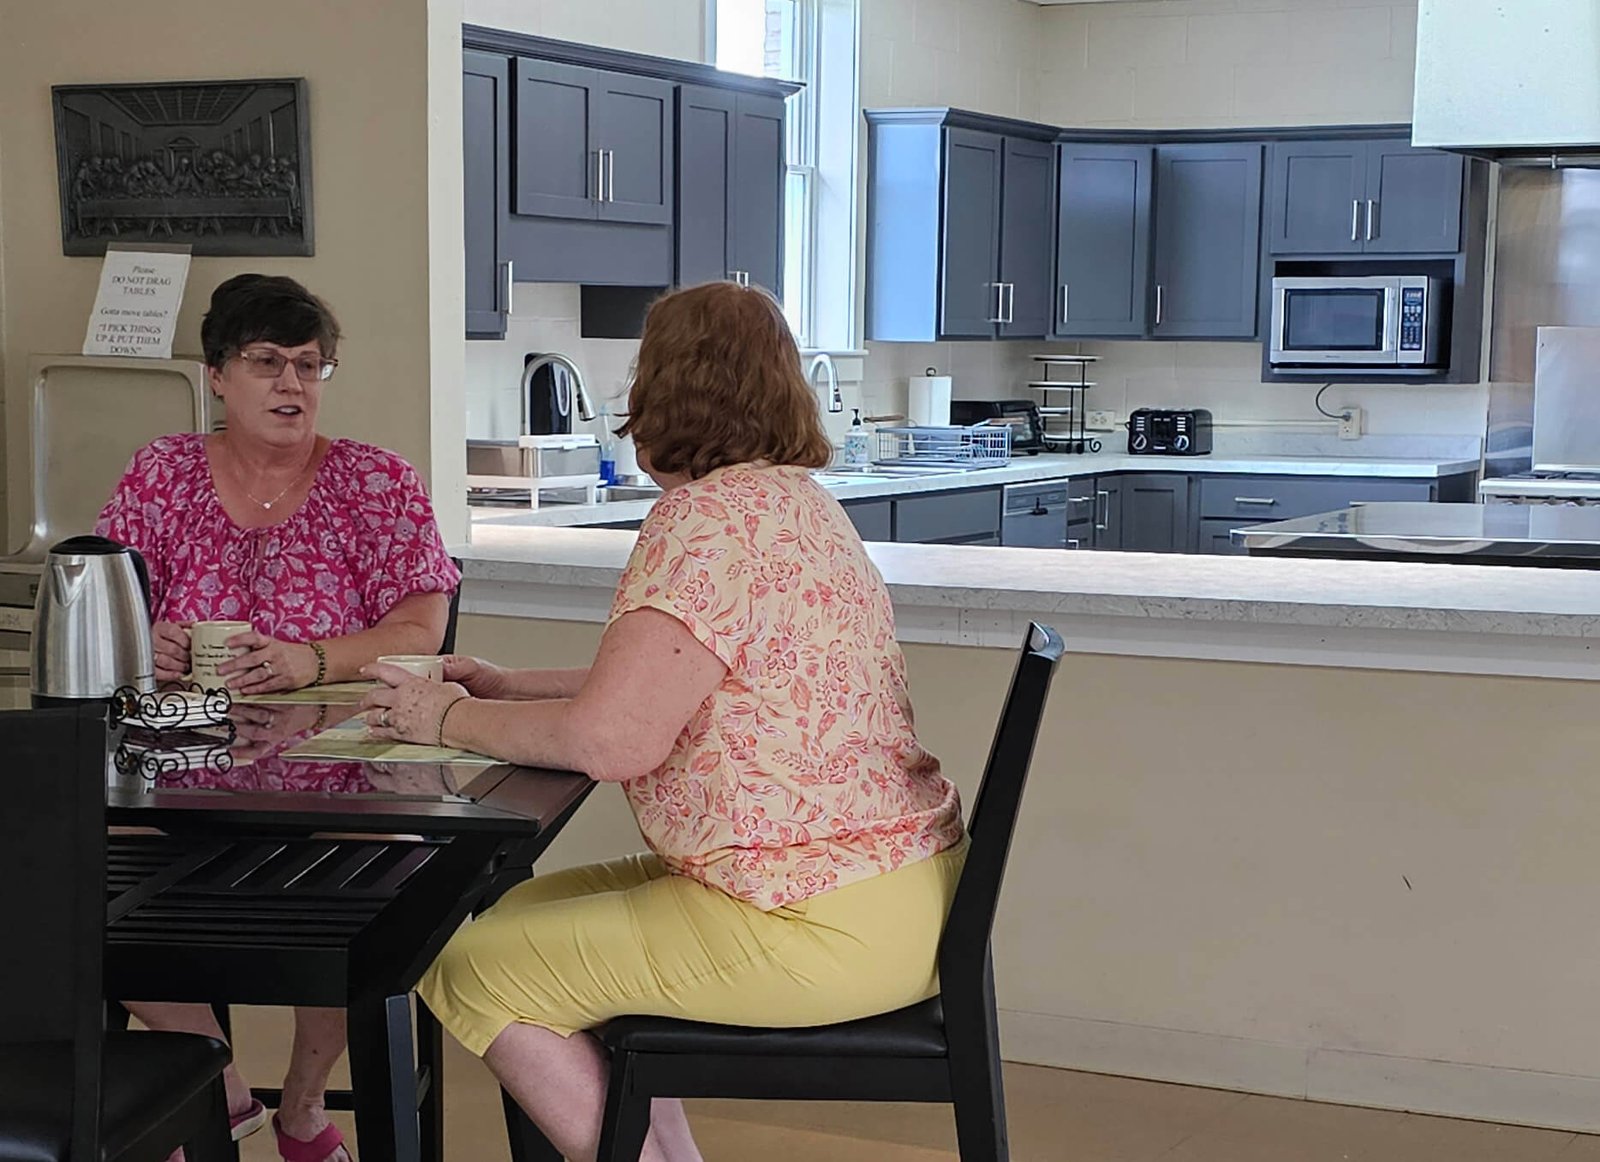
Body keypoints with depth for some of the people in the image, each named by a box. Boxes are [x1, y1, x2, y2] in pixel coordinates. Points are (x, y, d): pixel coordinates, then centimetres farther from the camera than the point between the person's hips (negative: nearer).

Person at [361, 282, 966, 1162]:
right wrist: (507, 688, 21)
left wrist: (451, 719, -7)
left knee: (474, 969, -5)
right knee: (533, 912, 19)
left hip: (826, 924, -10)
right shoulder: (789, 495, 14)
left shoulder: (706, 515, -17)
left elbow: (611, 741, -23)